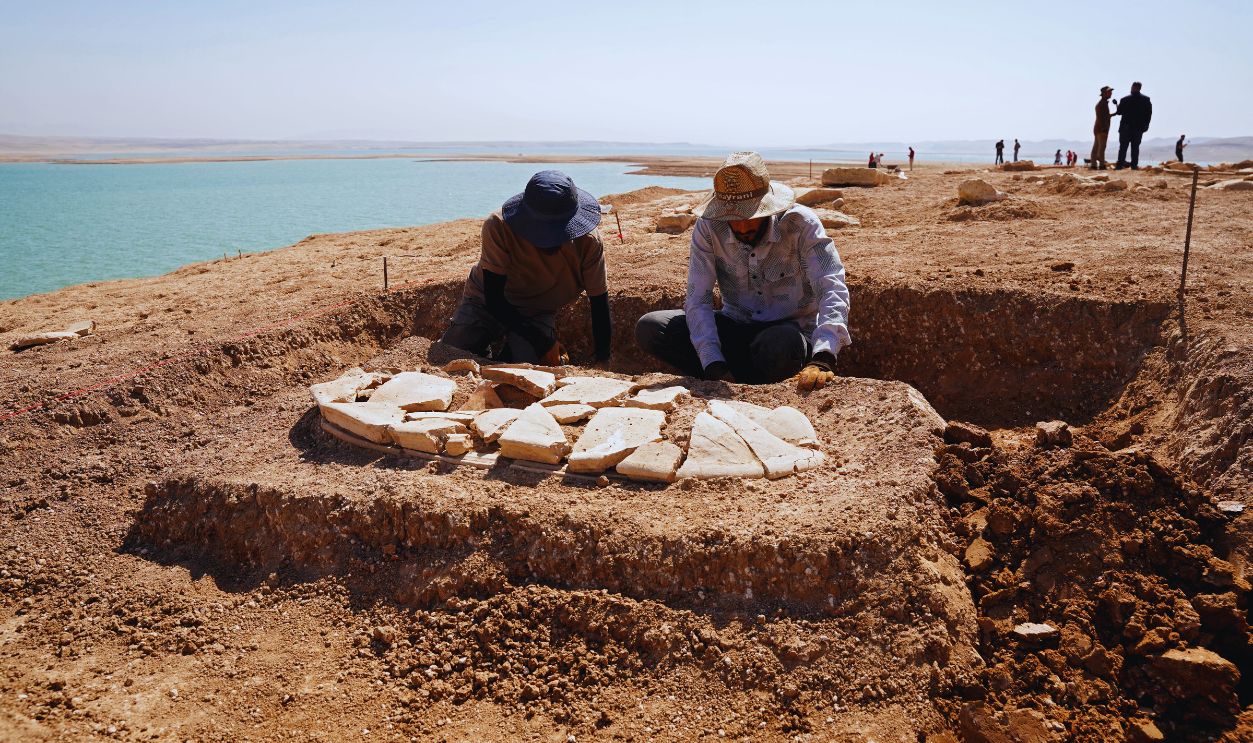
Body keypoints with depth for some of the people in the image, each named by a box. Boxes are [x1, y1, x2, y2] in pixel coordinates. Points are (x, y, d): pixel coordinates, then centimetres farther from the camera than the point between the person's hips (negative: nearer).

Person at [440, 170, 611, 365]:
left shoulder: (588, 241, -25)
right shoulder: (498, 227, -32)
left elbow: (599, 304, -15)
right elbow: (494, 299, -28)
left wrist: (602, 361, -18)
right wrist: (543, 342, -35)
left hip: (538, 313, 1)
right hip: (486, 301, -1)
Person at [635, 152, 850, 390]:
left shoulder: (801, 224, -18)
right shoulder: (708, 228, -12)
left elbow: (833, 289, -28)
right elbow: (698, 299, -14)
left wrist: (822, 360, -45)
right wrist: (714, 366, -29)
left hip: (789, 329, -3)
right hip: (735, 328, 3)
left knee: (781, 343, -41)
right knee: (648, 328, -18)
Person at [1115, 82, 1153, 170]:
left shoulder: (1125, 99, -6)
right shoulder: (1146, 100, 2)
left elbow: (1119, 112, 0)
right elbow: (1149, 114, 1)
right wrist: (1145, 125, 8)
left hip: (1126, 127, -2)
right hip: (1139, 127, 2)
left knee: (1123, 146, 2)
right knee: (1135, 147, 6)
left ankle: (1120, 163, -5)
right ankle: (1134, 165, 0)